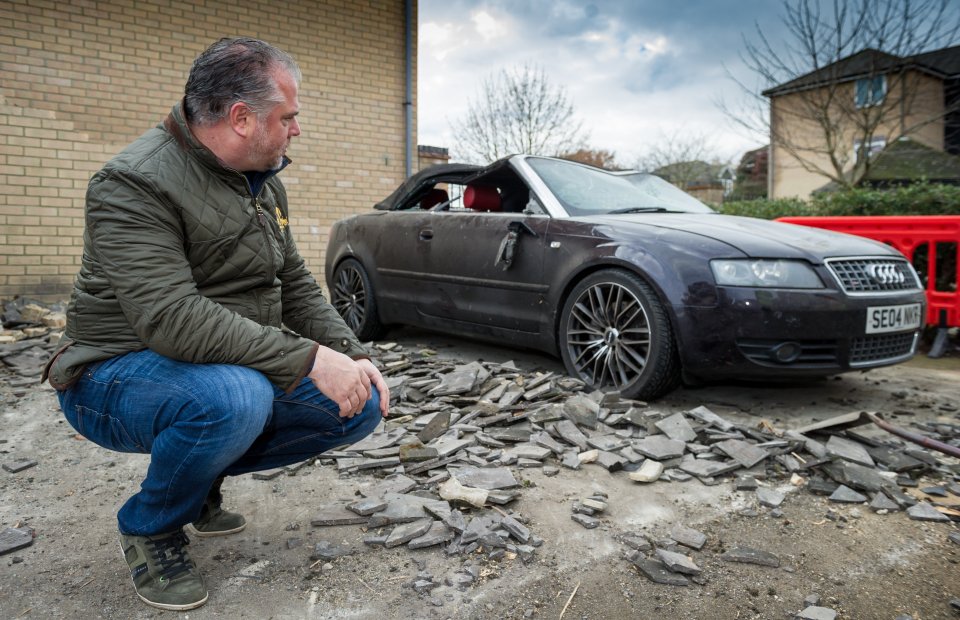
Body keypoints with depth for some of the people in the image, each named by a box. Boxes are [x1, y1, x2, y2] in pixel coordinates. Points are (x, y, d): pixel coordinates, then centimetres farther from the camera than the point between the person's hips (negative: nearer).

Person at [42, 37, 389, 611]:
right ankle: (149, 527, -4)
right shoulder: (136, 185, -20)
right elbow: (171, 319, -32)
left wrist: (352, 355, -6)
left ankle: (202, 480, 13)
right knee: (234, 397, -39)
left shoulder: (264, 182, 6)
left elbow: (295, 286, 10)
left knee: (363, 405, -5)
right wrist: (308, 359, -33)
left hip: (239, 369, 8)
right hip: (121, 373, -7)